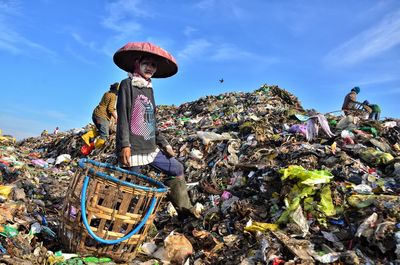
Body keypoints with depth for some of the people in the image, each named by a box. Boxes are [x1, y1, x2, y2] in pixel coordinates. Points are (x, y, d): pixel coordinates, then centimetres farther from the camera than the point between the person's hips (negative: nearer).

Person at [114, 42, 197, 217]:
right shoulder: (127, 84, -4)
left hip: (151, 148, 8)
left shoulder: (149, 89, 18)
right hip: (133, 149, -8)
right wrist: (124, 144, -22)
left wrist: (163, 143, 19)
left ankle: (184, 208, 24)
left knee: (176, 169, 13)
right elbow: (122, 116, -13)